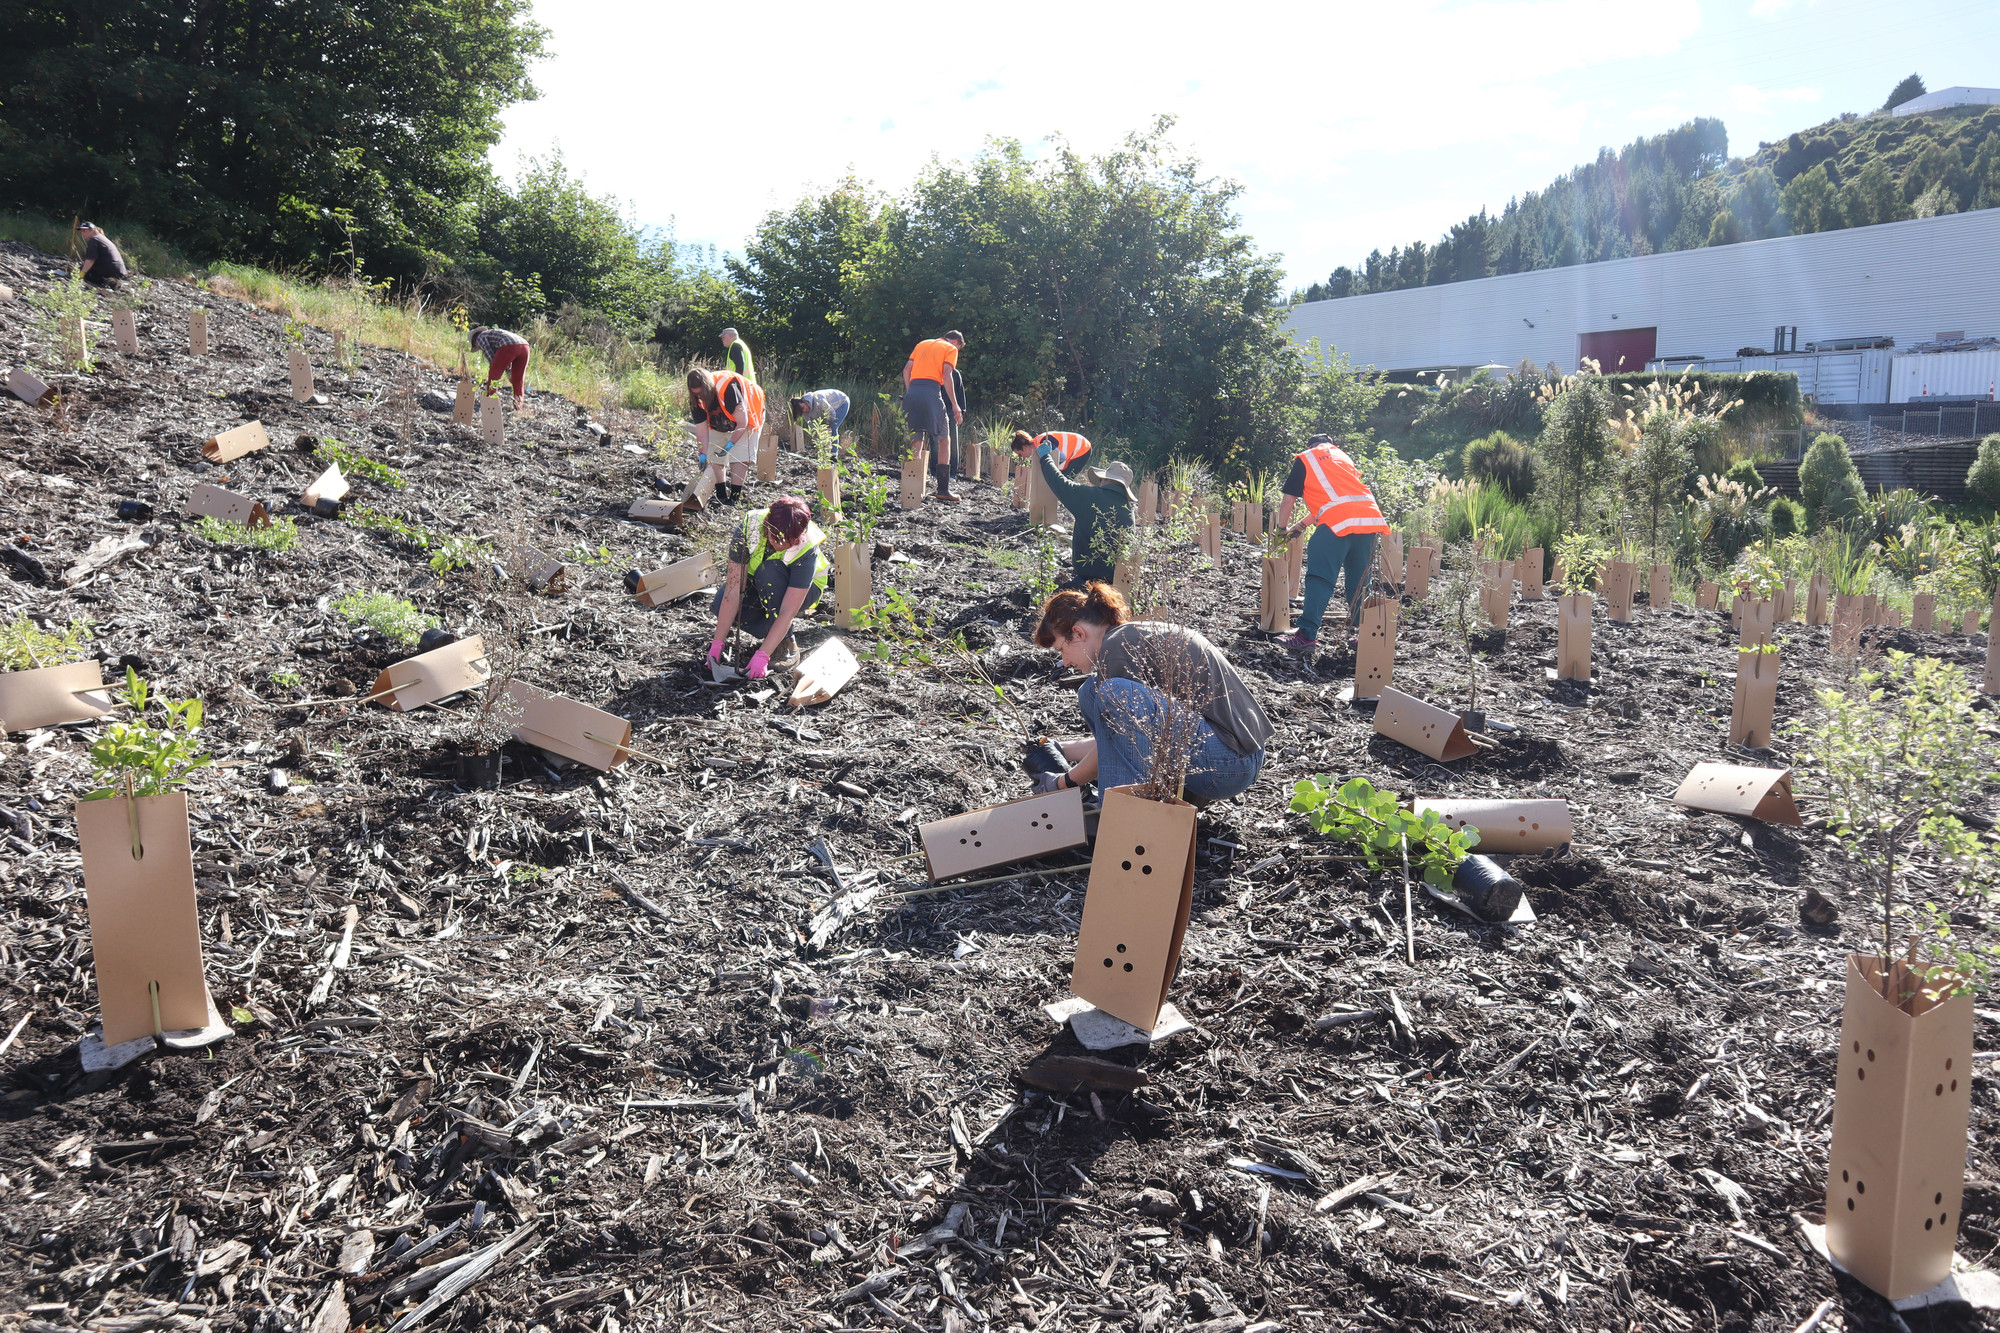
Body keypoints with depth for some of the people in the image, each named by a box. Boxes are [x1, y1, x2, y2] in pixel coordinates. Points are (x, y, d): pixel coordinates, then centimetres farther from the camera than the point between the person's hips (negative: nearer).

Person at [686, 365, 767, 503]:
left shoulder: (728, 388, -39)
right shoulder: (696, 400, -21)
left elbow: (742, 423, -32)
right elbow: (701, 430, -18)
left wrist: (731, 444, -34)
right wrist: (703, 455, -28)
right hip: (719, 423, 6)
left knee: (739, 458, -19)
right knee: (713, 458, 1)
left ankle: (734, 499, -18)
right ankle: (722, 497, 12)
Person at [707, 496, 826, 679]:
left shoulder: (806, 549, -34)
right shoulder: (749, 529, -30)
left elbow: (788, 611, -36)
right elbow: (733, 590, -31)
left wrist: (761, 655, -42)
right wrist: (718, 643, -33)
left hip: (804, 590, -3)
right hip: (756, 584, 3)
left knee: (769, 571, -36)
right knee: (722, 604, -27)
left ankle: (787, 643, -20)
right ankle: (774, 632, 1)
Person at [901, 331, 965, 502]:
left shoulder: (923, 344, 26)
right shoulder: (951, 349, 9)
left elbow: (906, 369, 18)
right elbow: (946, 375, -5)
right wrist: (955, 405, -4)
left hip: (912, 391, 6)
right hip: (931, 392, -5)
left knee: (916, 440, 12)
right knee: (944, 440, 2)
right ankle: (943, 489, -6)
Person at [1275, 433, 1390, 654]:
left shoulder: (1305, 460, 16)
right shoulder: (1342, 456, 32)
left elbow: (1288, 502, 15)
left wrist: (1282, 529, 31)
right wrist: (1301, 526, 41)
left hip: (1338, 523, -5)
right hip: (1370, 518, 5)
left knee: (1320, 579, -5)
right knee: (1359, 582, 14)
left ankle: (1307, 636, -11)